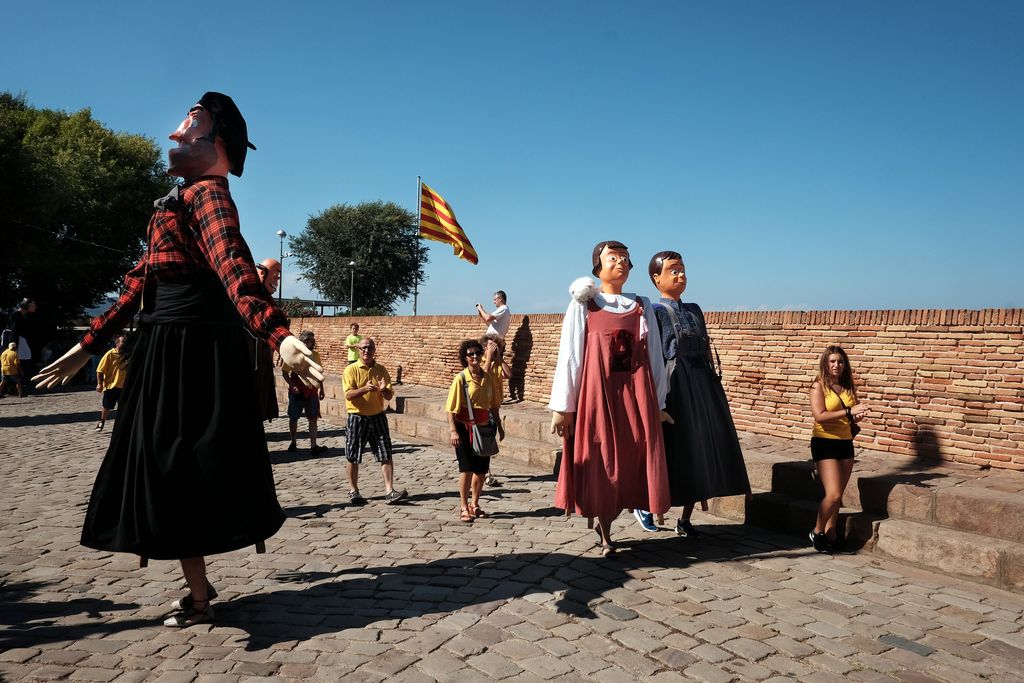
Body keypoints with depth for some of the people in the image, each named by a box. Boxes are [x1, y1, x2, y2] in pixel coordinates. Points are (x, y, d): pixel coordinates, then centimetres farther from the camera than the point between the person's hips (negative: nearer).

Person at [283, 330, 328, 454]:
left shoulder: (315, 355, 2)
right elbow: (284, 372, -5)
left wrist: (321, 388, 8)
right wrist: (292, 385, -17)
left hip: (312, 391, 3)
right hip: (297, 392, -3)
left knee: (313, 418, -1)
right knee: (293, 418, 10)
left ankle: (313, 446, 1)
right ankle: (293, 443, 28)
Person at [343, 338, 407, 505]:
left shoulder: (381, 370, 5)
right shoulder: (351, 370, -5)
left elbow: (389, 396, 4)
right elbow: (348, 394, -15)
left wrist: (384, 389, -19)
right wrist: (365, 389, -32)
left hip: (378, 417, 3)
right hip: (357, 418, -3)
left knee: (386, 455, -3)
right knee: (353, 458, 6)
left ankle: (389, 492, -1)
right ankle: (353, 491, 21)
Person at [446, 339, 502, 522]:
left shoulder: (487, 377, 5)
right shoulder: (461, 378, -9)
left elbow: (493, 404, 14)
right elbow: (451, 409, -10)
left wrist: (499, 426, 15)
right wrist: (454, 431, -17)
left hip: (483, 427, 5)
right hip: (465, 428, -5)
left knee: (481, 469, 10)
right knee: (467, 468, -2)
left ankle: (474, 504, 26)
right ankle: (463, 507, 11)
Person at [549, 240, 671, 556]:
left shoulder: (642, 306, 12)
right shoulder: (583, 305, 3)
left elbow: (654, 355, 11)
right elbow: (569, 356, -1)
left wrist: (658, 404, 8)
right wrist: (563, 407, -5)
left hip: (636, 396, 3)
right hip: (597, 394, -3)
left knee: (629, 462, 4)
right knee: (599, 464, 3)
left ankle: (604, 524, 24)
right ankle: (604, 536, 19)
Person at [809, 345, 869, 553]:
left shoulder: (848, 387, 10)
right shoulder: (819, 386, -6)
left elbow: (853, 416, 19)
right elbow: (819, 416, -17)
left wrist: (859, 415, -4)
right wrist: (849, 412, -20)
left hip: (845, 443, 6)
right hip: (824, 443, -6)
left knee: (837, 497, 8)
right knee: (833, 495, -11)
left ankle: (830, 536, 19)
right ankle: (817, 532, 9)